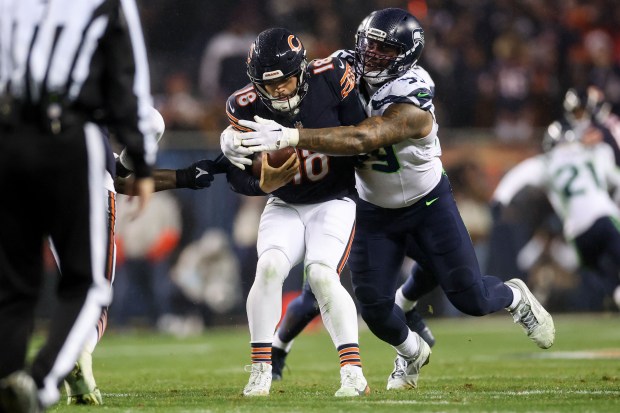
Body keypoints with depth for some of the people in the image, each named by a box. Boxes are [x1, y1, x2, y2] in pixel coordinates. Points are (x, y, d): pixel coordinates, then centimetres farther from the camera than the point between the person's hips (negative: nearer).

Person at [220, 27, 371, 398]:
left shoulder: (331, 79, -20)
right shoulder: (246, 108, -16)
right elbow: (237, 175, -13)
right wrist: (263, 184, -31)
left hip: (334, 202, -2)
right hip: (284, 206, 2)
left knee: (322, 275, -22)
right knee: (269, 267, -22)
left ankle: (354, 373, -19)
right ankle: (261, 372, -13)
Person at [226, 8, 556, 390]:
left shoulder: (411, 107, -34)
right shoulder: (349, 77, -13)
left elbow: (359, 140, -47)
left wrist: (289, 137, -57)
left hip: (429, 205, -4)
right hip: (375, 212, 5)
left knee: (470, 298, -1)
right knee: (374, 305, -5)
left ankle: (515, 297, 35)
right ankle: (411, 351, 28)